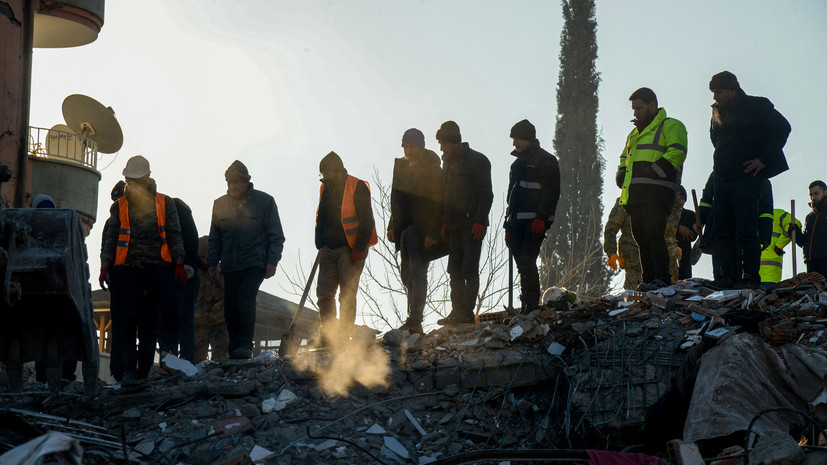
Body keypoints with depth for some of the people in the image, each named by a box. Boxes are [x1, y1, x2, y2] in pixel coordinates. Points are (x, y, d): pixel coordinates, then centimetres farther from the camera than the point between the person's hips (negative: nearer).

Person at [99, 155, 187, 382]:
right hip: (127, 268, 1)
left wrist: (179, 264, -1)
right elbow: (109, 238, 11)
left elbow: (174, 235, 9)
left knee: (172, 312, -15)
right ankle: (129, 368, 5)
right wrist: (105, 267, 1)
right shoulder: (119, 206, 15)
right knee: (127, 319, -2)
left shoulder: (165, 203, 12)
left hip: (158, 267, -1)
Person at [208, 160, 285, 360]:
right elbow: (215, 238, 20)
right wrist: (212, 262, 11)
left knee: (246, 299, -22)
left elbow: (276, 236, 2)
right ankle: (234, 351, 9)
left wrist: (272, 262, -6)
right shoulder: (220, 204, 11)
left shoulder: (264, 201, 1)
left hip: (255, 263, -4)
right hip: (230, 266, 4)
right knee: (230, 309, 0)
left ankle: (245, 345, -19)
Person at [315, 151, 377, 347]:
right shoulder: (325, 188, 13)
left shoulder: (358, 188, -7)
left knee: (347, 295, -4)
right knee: (324, 293, 1)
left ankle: (343, 336, 0)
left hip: (351, 250, -6)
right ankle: (327, 335, 7)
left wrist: (359, 248, -14)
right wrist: (320, 245, 14)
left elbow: (367, 221, -9)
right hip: (329, 250, 6)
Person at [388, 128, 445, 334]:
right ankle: (414, 319, 15)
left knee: (417, 272, -11)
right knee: (407, 273, 8)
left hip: (423, 230, -7)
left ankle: (414, 319, -14)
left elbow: (437, 203, -12)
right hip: (404, 228, 7)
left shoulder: (432, 170, -7)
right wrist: (392, 226, 16)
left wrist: (432, 232, -18)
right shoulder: (401, 166, 14)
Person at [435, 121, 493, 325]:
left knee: (469, 270, -9)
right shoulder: (448, 161, 15)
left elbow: (486, 195, -10)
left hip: (472, 225, -7)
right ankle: (457, 312, 9)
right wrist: (444, 221, 10)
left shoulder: (477, 161, -7)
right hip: (454, 226, 7)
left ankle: (467, 313, -7)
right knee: (455, 271, 6)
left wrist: (479, 221, -19)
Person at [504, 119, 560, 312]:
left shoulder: (545, 161, -1)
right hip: (517, 222, 7)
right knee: (522, 262, 4)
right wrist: (508, 224, 19)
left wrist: (541, 217, -20)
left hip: (535, 222, -7)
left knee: (526, 261, -16)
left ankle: (531, 305, -16)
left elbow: (552, 192, -9)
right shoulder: (518, 163, 22)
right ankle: (527, 306, 8)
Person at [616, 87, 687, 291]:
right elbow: (624, 159, 37)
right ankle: (648, 280, 6)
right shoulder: (635, 133, 29)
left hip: (656, 193, -8)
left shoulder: (670, 126, 4)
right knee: (641, 239, 4)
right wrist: (622, 174, 15)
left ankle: (662, 279, -17)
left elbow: (676, 154, -12)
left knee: (653, 235, -17)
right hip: (634, 195, 8)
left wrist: (652, 172, -19)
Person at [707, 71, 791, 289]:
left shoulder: (756, 107, -2)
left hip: (746, 179, -7)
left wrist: (764, 160, -13)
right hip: (721, 181, 7)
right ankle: (730, 276, 6)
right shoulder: (718, 113, 17)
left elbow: (782, 128, -9)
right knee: (724, 232, 3)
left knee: (746, 232, -8)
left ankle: (750, 277, -6)